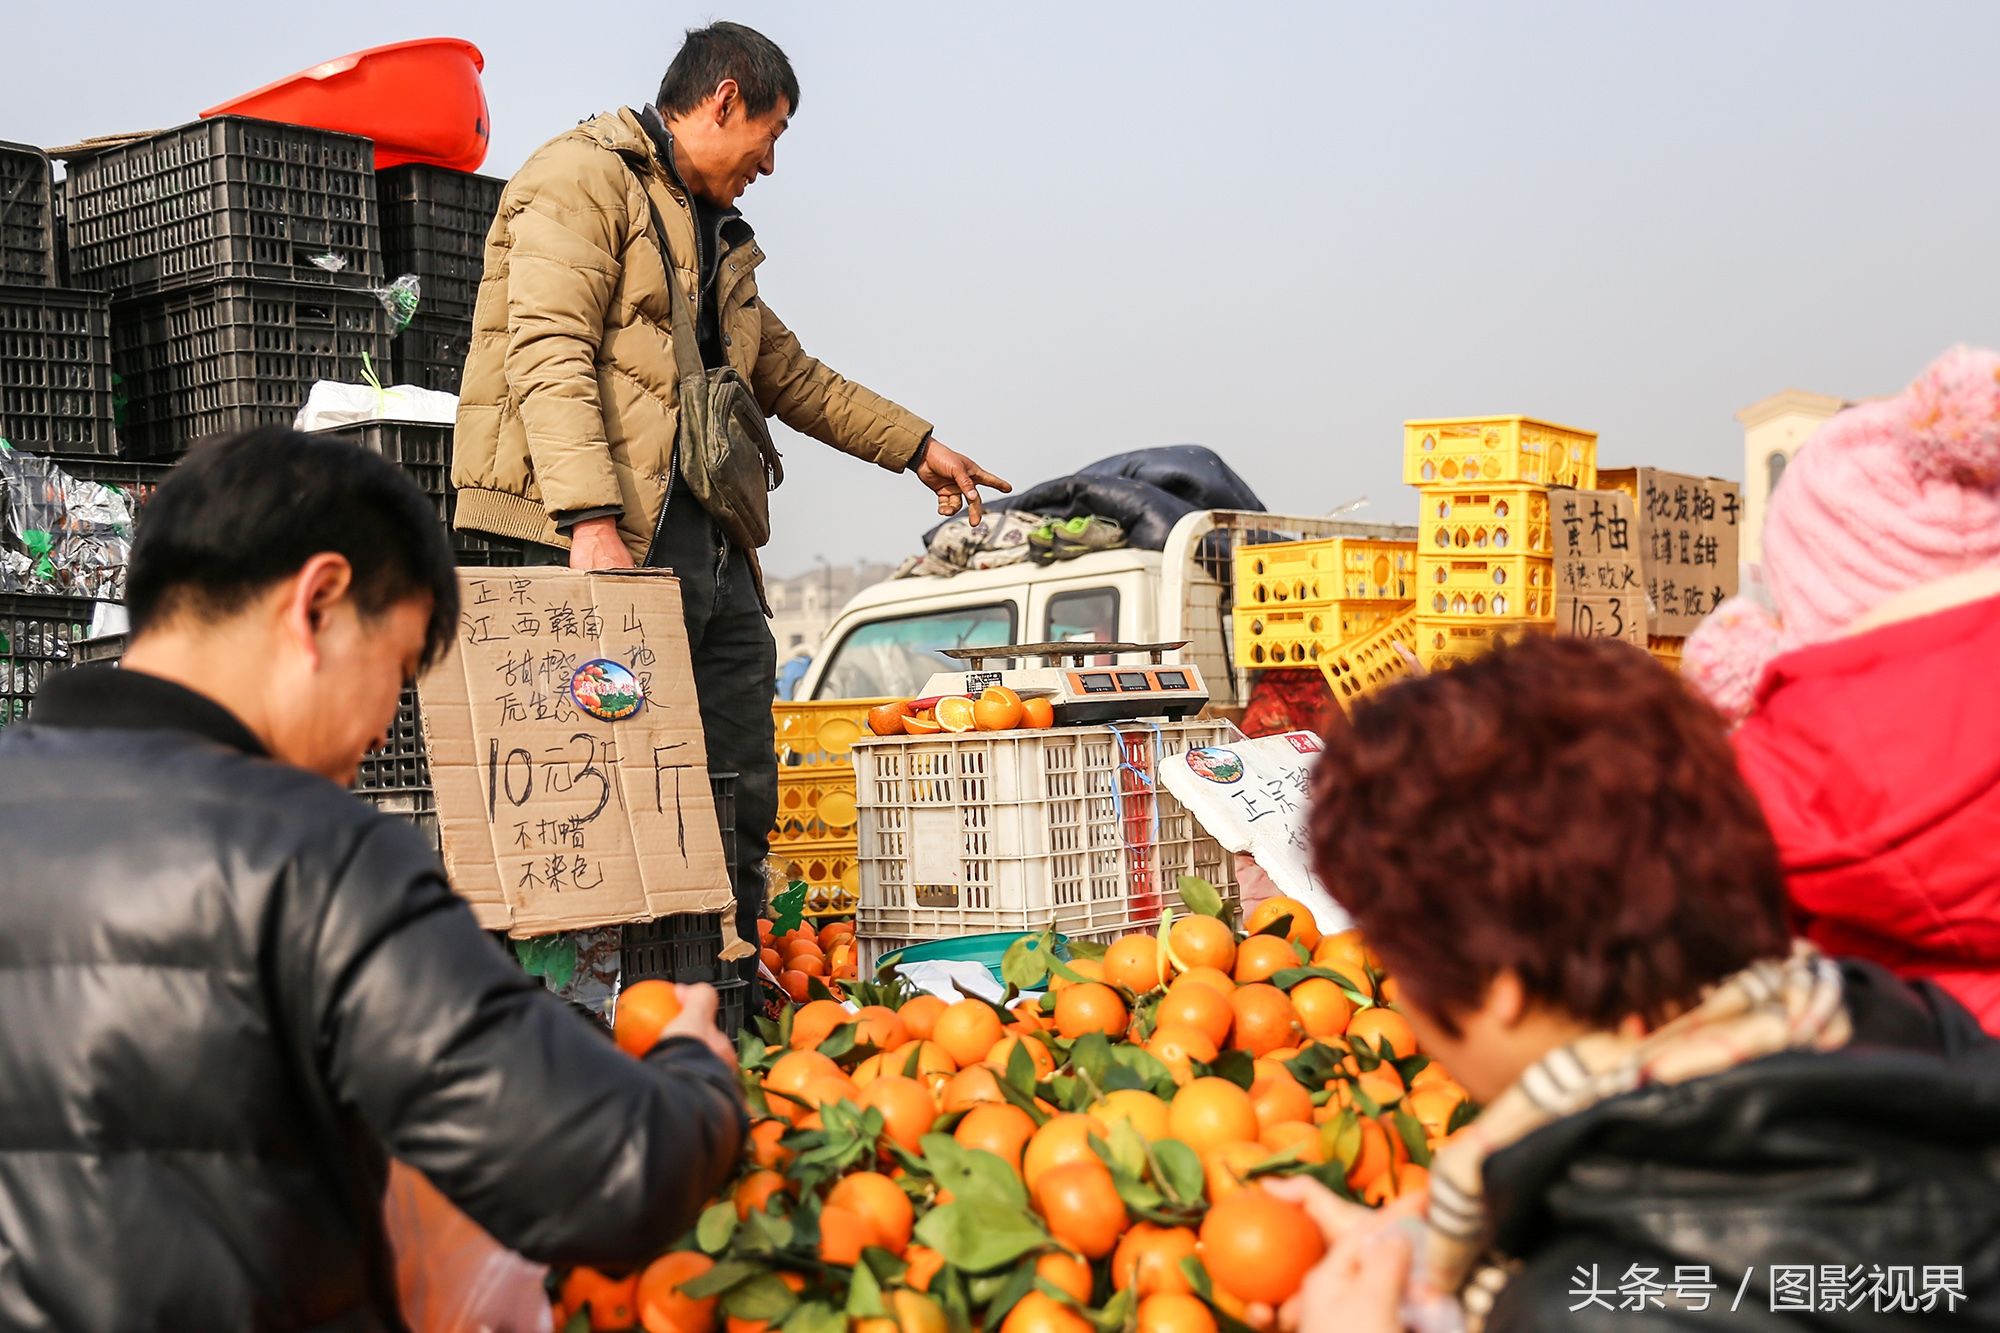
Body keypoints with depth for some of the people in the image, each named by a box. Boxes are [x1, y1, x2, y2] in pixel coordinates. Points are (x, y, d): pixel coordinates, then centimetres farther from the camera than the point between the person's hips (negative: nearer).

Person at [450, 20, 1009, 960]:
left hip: (716, 552, 9)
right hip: (622, 538, -9)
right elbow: (550, 357, -15)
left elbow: (791, 376, 38)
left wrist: (917, 446, 40)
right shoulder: (583, 179, -2)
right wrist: (591, 519, -26)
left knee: (743, 803, 9)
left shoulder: (716, 237, 27)